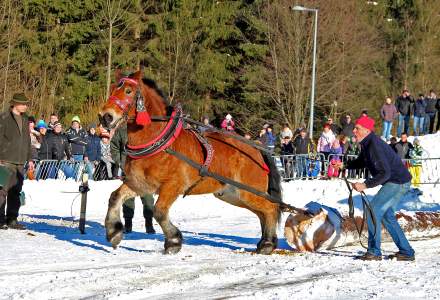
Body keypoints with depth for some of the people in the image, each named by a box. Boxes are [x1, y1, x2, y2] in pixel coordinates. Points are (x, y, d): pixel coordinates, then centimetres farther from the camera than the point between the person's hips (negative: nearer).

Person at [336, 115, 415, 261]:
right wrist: (345, 165, 8)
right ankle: (406, 252, 22)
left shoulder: (375, 146, -26)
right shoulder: (367, 144, 6)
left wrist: (365, 185, -34)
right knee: (387, 215, 17)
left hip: (398, 182, -11)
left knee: (373, 210, -13)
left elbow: (385, 173, -31)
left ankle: (374, 252, -10)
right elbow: (362, 161, 24)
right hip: (395, 182, 11)